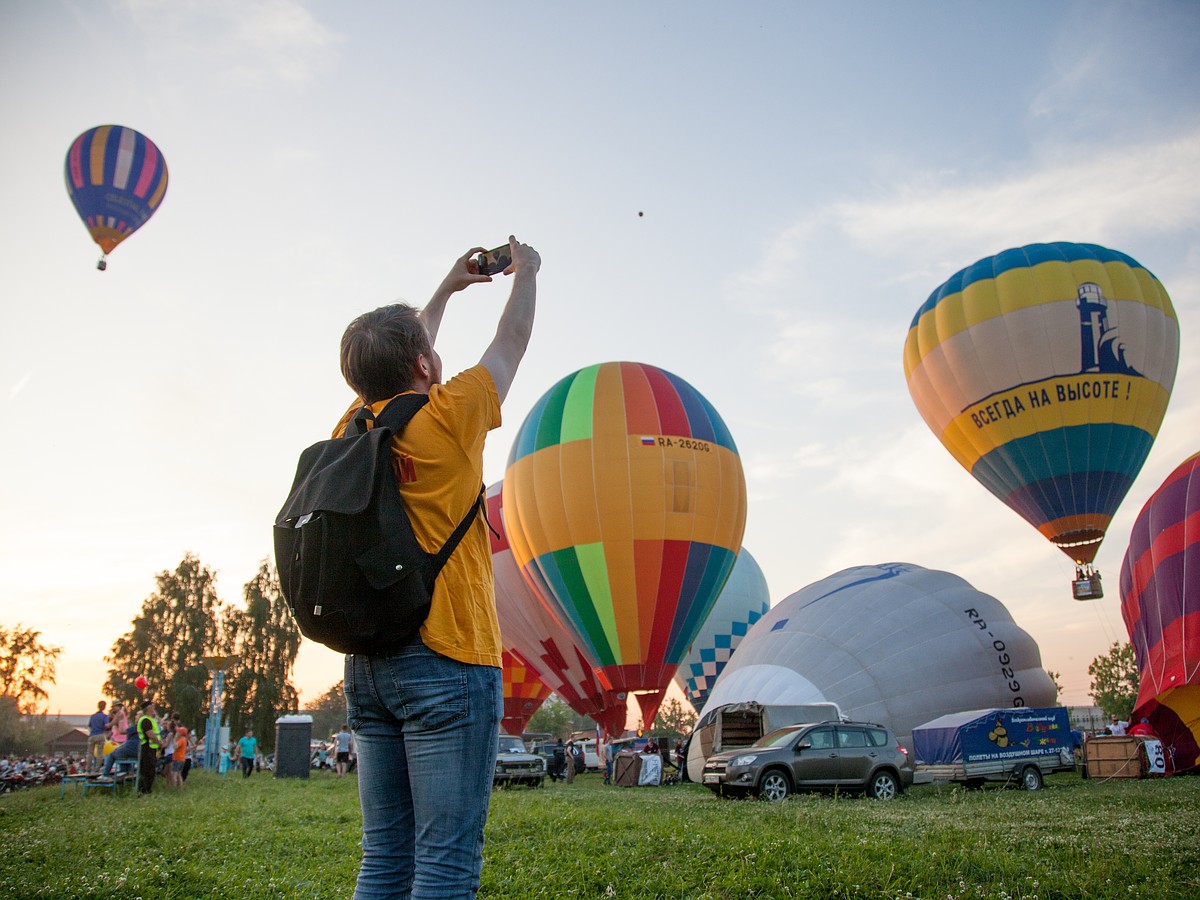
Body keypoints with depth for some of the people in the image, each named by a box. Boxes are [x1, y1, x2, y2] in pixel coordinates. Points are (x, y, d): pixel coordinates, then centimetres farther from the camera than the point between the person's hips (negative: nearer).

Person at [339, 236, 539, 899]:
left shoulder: (353, 428, 9)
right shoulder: (445, 419, -7)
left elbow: (401, 359, 28)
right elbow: (510, 346, 10)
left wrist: (448, 287, 40)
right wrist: (525, 271, 28)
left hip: (367, 666, 7)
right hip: (447, 659, -7)